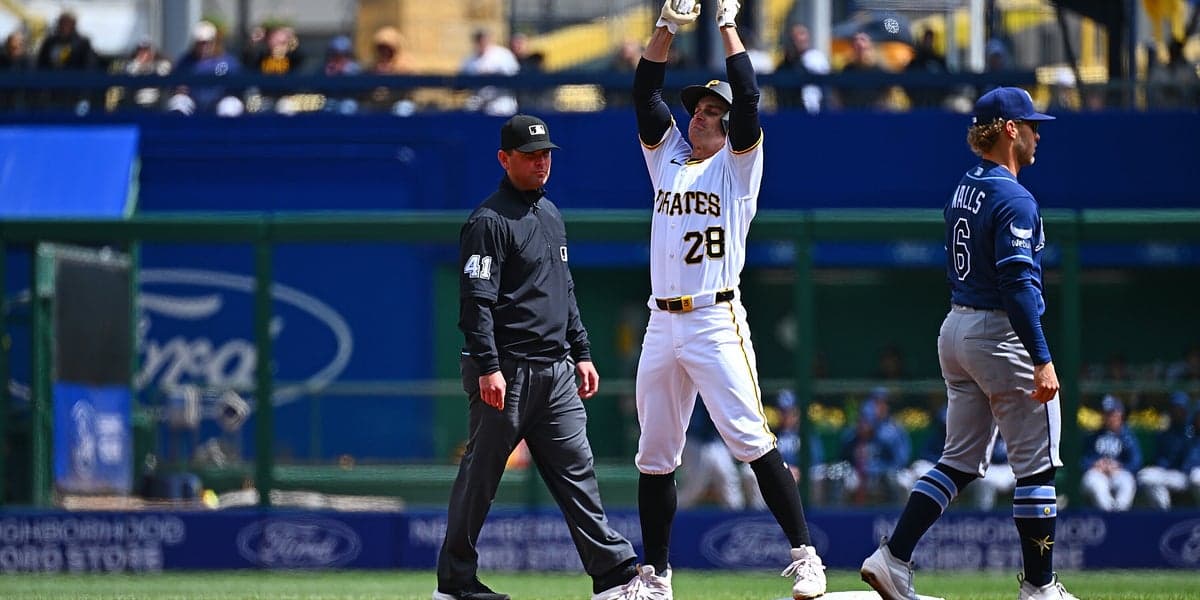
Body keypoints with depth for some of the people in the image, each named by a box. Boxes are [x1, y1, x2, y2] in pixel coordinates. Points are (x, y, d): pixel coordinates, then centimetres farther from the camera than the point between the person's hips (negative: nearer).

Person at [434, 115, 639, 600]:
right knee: (480, 475, 0)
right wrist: (488, 367, -23)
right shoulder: (489, 221, -9)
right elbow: (476, 301, -16)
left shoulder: (550, 214, 18)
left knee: (576, 471, 3)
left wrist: (581, 352, 20)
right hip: (507, 371, -8)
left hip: (556, 373, 8)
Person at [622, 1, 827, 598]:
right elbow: (644, 93, 10)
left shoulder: (738, 164, 5)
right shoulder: (667, 157, 18)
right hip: (663, 325, 6)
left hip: (717, 321, -6)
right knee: (654, 456, 7)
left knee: (752, 440, -14)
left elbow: (748, 97, -8)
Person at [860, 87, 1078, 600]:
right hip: (1001, 335, -9)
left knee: (961, 461, 13)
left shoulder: (963, 191, 12)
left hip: (956, 328, 9)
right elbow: (1018, 284, -22)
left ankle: (893, 558, 3)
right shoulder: (1013, 200, -16)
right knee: (1036, 463, 1)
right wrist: (1041, 359, -24)